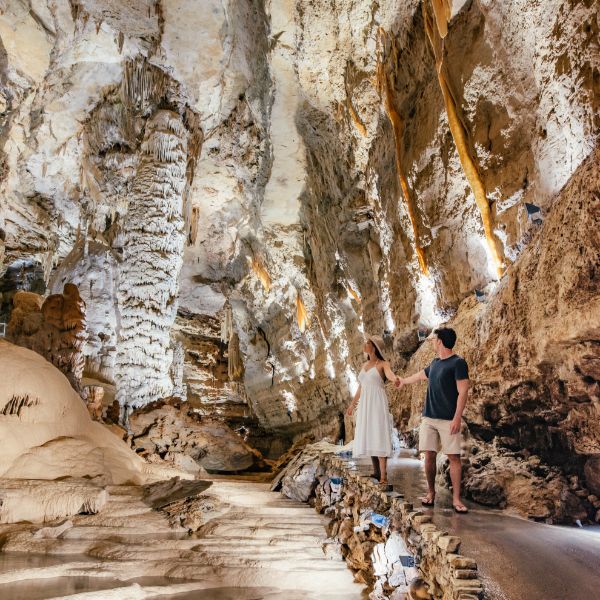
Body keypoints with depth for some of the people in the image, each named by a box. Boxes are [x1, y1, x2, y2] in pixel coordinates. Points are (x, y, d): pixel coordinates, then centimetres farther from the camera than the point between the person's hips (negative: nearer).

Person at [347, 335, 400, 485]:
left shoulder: (383, 364, -4)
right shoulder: (365, 365, 16)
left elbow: (389, 373, -26)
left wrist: (394, 378, -50)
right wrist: (353, 403, 33)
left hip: (377, 404, -7)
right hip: (365, 405, 7)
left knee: (379, 438, -11)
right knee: (368, 438, 5)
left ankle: (383, 476, -11)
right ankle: (376, 472, 13)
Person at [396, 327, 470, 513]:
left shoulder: (458, 362, -9)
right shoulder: (435, 362, 13)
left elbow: (463, 392, -14)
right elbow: (421, 375, 33)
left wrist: (457, 418, -20)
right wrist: (404, 381, 49)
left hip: (448, 420, -6)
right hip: (428, 418, 6)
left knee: (454, 457, -2)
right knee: (429, 456, 6)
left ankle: (456, 498, 5)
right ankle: (431, 492, 18)